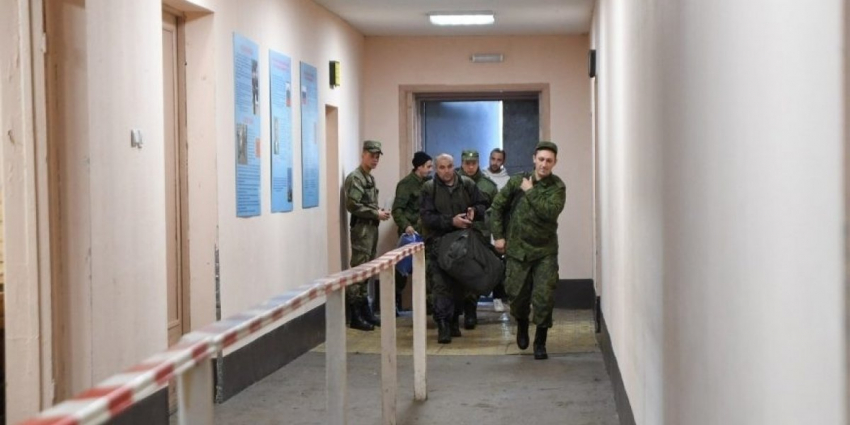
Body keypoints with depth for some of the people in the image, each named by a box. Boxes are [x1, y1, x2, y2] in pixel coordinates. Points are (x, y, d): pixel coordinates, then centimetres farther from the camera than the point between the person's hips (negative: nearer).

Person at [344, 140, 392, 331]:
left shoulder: (370, 178, 18)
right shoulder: (355, 178, -11)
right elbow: (353, 205, -20)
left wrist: (379, 213, 4)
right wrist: (376, 214, -14)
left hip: (371, 228, 9)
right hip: (361, 228, -9)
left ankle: (365, 311, 19)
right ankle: (355, 316, -7)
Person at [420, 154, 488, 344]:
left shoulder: (467, 185, 6)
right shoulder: (428, 189, -2)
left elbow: (483, 205, 13)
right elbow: (426, 217, -10)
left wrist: (475, 211, -10)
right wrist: (451, 221, -20)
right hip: (438, 244, -3)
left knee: (460, 284, 9)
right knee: (441, 285, -12)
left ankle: (454, 321, 23)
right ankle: (443, 325, -13)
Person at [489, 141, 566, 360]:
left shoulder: (557, 187, -6)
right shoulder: (517, 181, -1)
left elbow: (550, 211, -23)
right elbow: (497, 207, 7)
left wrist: (530, 192, -17)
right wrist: (498, 235, 2)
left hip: (545, 251, -1)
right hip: (518, 249, 1)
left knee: (544, 297, -7)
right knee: (518, 294, 9)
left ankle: (540, 343, 8)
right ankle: (522, 325, 41)